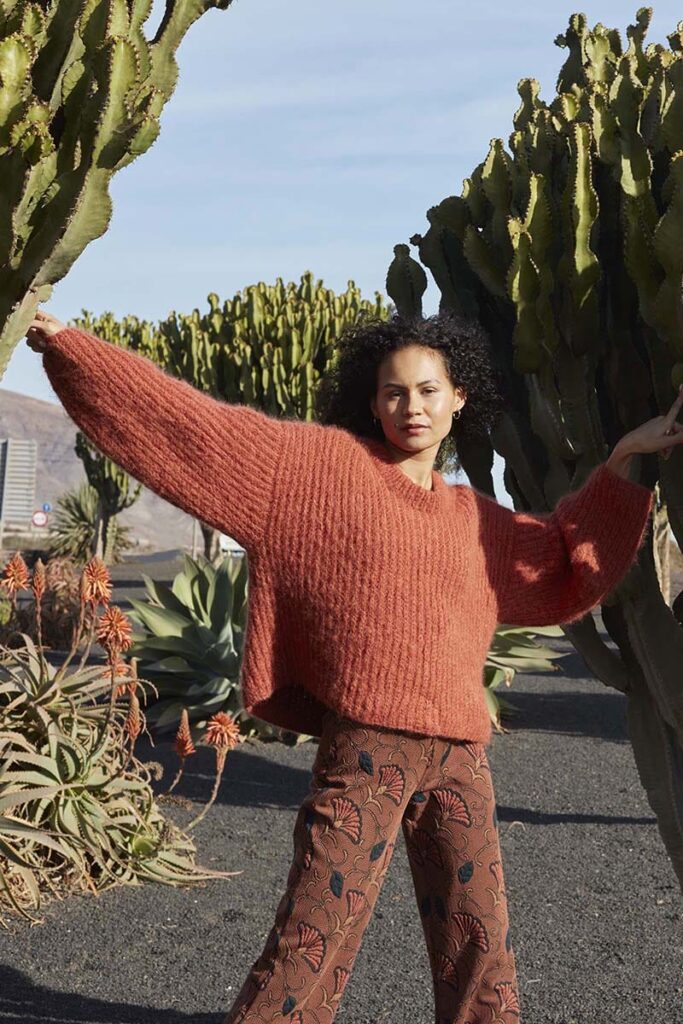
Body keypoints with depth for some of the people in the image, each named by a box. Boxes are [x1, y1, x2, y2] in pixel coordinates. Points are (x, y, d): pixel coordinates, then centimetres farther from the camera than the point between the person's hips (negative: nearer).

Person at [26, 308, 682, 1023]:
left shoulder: (475, 519, 17)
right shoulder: (324, 464, 2)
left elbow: (564, 567, 29)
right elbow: (191, 421, 0)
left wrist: (623, 460, 24)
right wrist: (66, 342, -2)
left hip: (459, 756, 5)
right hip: (365, 747, -5)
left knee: (478, 937, 14)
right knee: (313, 939, -5)